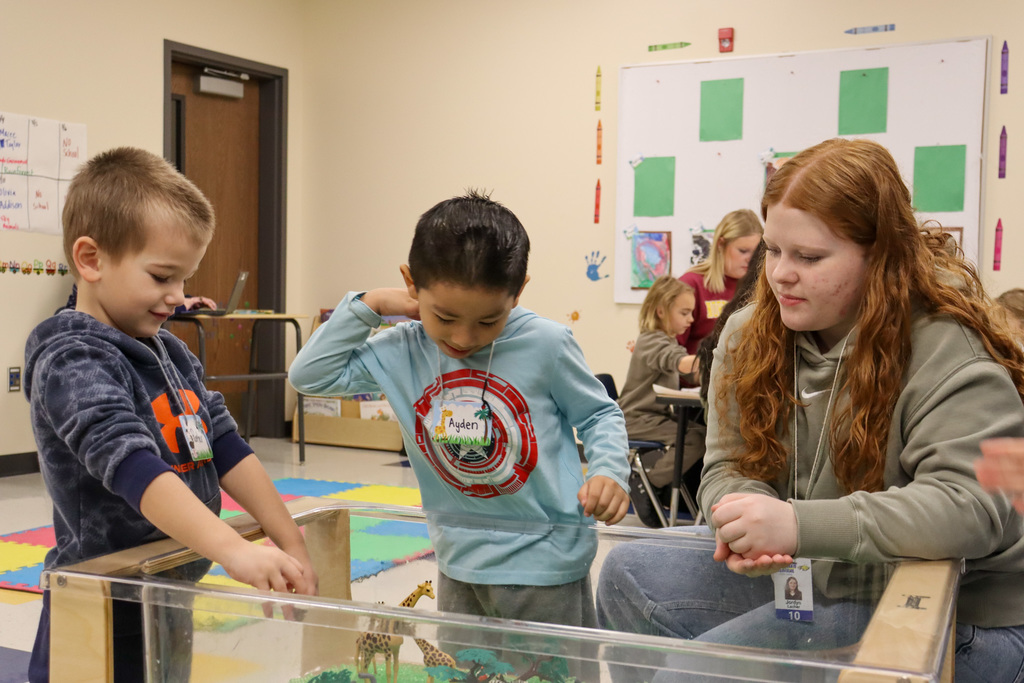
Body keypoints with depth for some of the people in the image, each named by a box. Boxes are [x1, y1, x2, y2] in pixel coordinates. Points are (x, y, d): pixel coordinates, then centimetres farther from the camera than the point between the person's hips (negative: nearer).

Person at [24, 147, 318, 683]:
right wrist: (233, 550, -43)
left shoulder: (173, 354, 8)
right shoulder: (72, 362, -18)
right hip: (105, 618, -8)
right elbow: (131, 466, -32)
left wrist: (289, 543, 2)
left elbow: (227, 450, 9)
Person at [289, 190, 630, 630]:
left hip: (543, 562, -4)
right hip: (460, 561, 4)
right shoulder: (404, 353, -4)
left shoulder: (545, 345, -14)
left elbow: (599, 414, 0)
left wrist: (609, 470, -20)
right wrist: (369, 305, -6)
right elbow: (309, 375, 2)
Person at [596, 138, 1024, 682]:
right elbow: (727, 467, 4)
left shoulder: (948, 346, -17)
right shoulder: (749, 334, 2)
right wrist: (744, 521, -22)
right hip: (801, 576, 7)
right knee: (629, 575, -6)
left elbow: (973, 505, -27)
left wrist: (799, 525, -36)